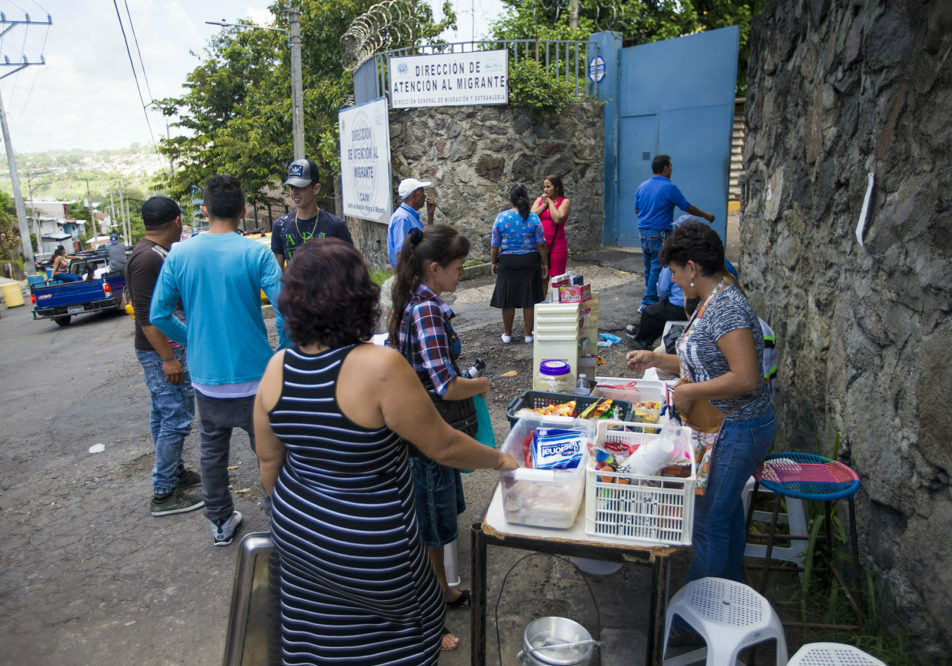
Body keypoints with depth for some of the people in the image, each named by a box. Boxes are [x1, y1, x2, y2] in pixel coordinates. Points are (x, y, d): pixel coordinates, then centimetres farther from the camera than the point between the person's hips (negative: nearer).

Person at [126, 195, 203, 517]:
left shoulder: (156, 254, 11)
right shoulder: (147, 258, -20)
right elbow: (145, 315, -24)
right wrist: (168, 359, -23)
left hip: (168, 349, 10)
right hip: (162, 352, -10)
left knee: (164, 415, 18)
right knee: (176, 419, -5)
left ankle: (175, 472, 31)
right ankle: (164, 494, 4)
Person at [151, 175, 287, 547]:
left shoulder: (179, 255, -2)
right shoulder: (256, 254, -13)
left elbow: (159, 315, 0)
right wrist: (284, 354, -3)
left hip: (206, 377, 3)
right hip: (253, 375, -3)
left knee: (212, 450, 20)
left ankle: (220, 523, 34)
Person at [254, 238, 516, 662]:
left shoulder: (277, 368, -10)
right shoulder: (379, 367, -29)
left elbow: (270, 461, 3)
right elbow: (443, 447, -20)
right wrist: (499, 460, -2)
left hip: (296, 532, 6)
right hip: (367, 545, -6)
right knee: (410, 610, 24)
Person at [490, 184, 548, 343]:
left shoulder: (501, 217, -5)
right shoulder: (533, 218, -6)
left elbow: (494, 244, -1)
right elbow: (541, 244, -4)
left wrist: (493, 262, 11)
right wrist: (544, 263, 6)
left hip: (507, 262, 0)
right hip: (530, 261, 0)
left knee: (508, 300, 10)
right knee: (529, 300, 9)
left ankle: (507, 334, 20)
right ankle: (528, 334, 17)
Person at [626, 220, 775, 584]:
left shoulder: (727, 309, -24)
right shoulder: (713, 301, 8)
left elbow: (745, 378, -31)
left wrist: (689, 391, -22)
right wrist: (657, 359, 13)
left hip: (735, 432, -11)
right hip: (726, 427, 11)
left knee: (709, 521, 2)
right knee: (727, 510, 24)